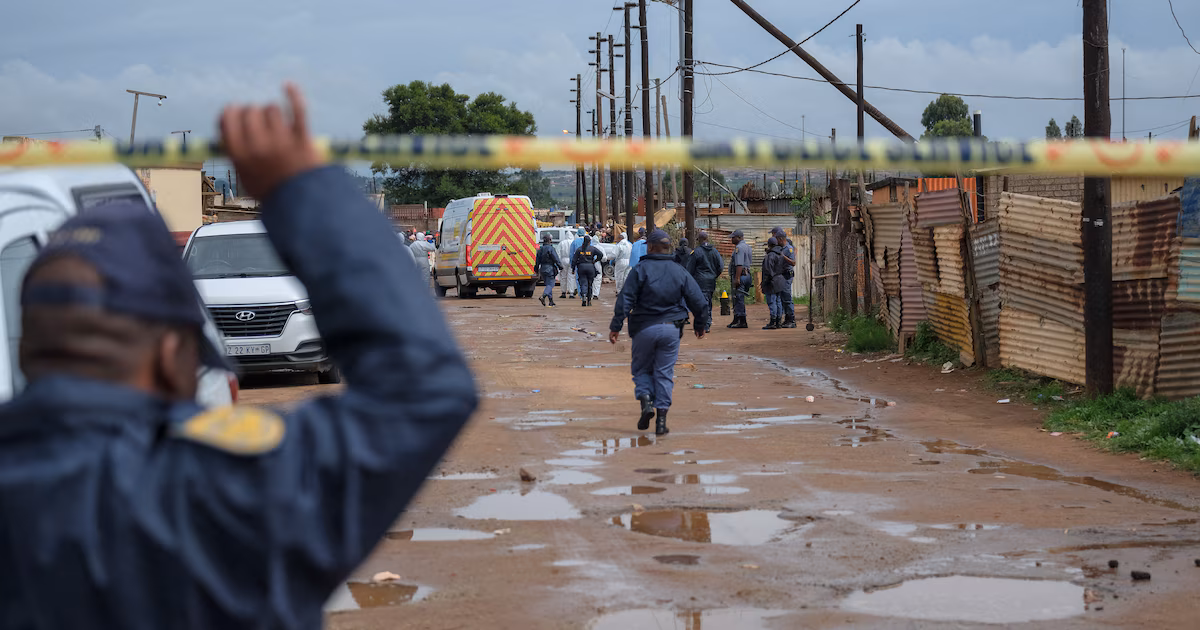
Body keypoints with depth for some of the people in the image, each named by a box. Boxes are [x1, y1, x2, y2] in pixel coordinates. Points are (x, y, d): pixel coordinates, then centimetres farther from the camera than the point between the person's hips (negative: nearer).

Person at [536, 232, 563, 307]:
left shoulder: (540, 249, 9)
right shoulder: (551, 249, -13)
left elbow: (537, 261, 13)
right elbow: (556, 259, -14)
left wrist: (537, 269, 21)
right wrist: (560, 267, -6)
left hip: (543, 269, 7)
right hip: (550, 269, -7)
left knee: (548, 284, 15)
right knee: (550, 284, -6)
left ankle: (551, 301, 15)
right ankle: (543, 296, -28)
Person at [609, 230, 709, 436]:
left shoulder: (641, 270, -5)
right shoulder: (680, 272, 5)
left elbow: (625, 300, -12)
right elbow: (697, 301, 7)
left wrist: (616, 326, -10)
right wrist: (701, 325, 20)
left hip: (644, 328, -2)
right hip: (671, 329, 2)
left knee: (641, 369, 14)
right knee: (664, 373, 6)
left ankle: (646, 401, -11)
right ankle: (661, 418, 0)